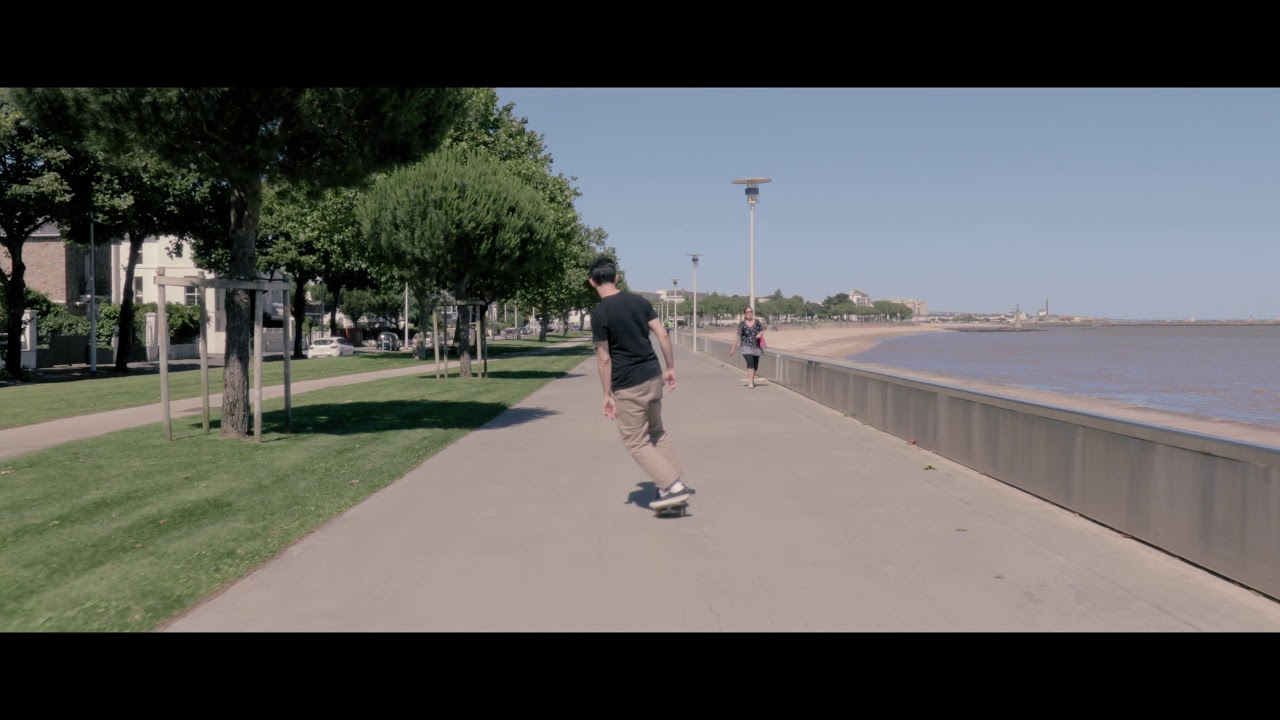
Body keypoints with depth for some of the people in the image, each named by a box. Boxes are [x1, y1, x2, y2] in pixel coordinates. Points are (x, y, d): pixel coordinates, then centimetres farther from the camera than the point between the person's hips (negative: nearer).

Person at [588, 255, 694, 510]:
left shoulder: (599, 313, -14)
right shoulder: (639, 301, 3)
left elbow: (604, 358, -13)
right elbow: (663, 335, 2)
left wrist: (607, 395, -6)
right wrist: (670, 367, 12)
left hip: (628, 386, -6)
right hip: (653, 377, 6)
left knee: (636, 441, 6)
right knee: (657, 432, 22)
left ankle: (673, 486, -1)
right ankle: (675, 483, 22)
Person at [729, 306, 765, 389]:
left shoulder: (757, 322, 4)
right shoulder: (742, 324, -4)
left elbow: (762, 330, 13)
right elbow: (738, 336, -5)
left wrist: (760, 333, -12)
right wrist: (733, 348, -8)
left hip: (756, 347, 4)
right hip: (746, 347, -4)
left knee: (755, 365, 14)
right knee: (750, 363, -21)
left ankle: (751, 380, 36)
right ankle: (750, 383, -26)